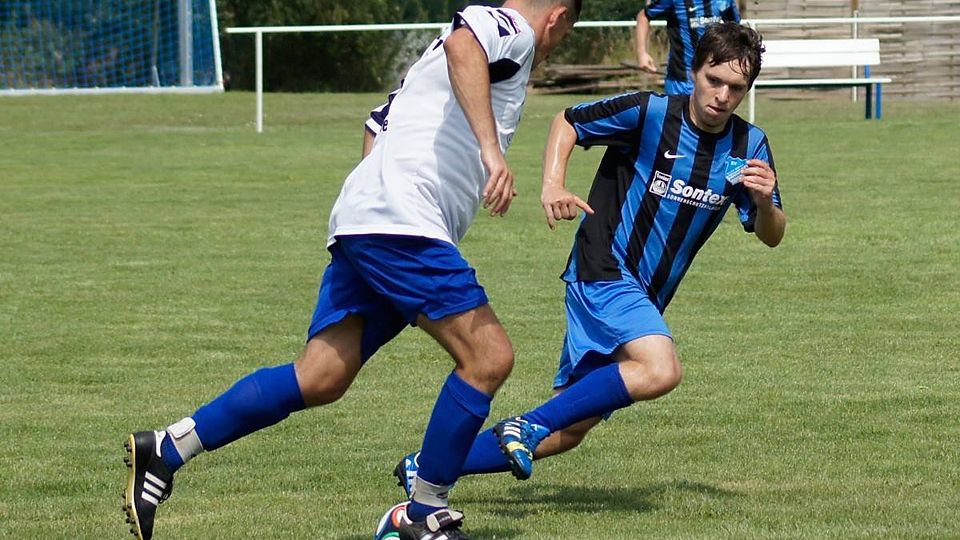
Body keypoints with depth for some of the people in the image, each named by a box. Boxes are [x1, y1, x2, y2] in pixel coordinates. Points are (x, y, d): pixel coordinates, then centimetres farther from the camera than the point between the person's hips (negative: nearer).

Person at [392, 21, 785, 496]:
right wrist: (552, 184, -12)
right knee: (660, 369, -32)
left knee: (567, 430, 6)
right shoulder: (648, 113, -12)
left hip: (643, 297, 6)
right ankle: (529, 425, -21)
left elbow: (770, 236, 3)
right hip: (603, 271, -6)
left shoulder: (748, 146, 1)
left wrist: (765, 201, -20)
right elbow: (568, 122, 4)